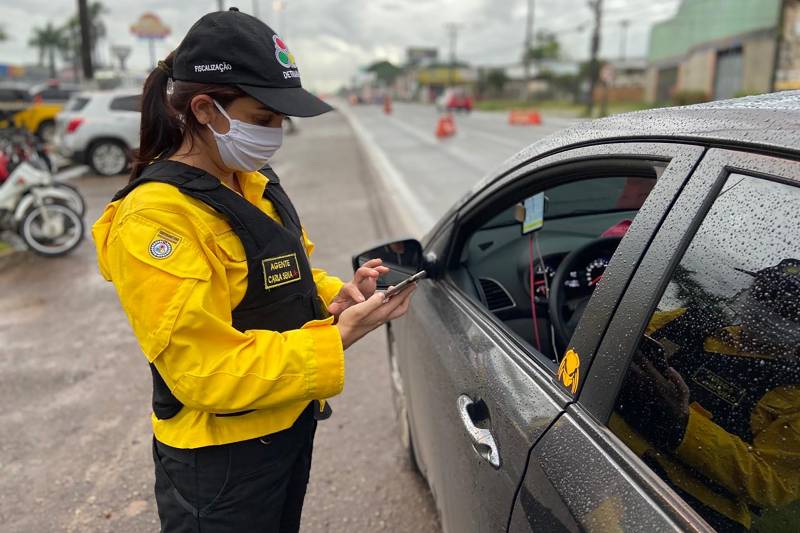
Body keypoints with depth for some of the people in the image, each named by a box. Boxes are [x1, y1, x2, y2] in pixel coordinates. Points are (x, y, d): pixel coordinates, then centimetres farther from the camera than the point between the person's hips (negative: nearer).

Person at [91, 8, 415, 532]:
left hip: (290, 426, 8)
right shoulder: (154, 220, -24)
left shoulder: (252, 183, 3)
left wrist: (334, 298, -8)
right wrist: (338, 339, -27)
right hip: (220, 461, -8)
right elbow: (207, 371, -27)